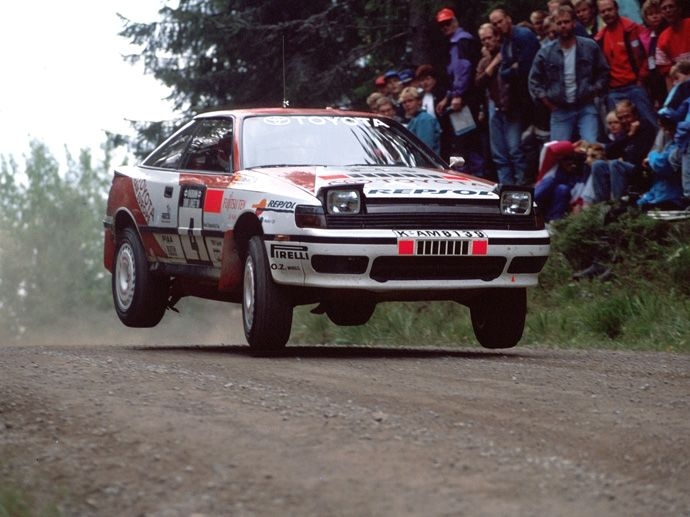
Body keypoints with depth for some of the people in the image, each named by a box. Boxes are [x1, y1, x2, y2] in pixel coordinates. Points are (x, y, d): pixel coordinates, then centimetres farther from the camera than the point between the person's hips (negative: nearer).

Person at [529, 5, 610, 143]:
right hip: (560, 111, 1)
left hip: (586, 108, -1)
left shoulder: (590, 47, 1)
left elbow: (603, 73, 9)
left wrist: (593, 94, 0)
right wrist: (548, 103, 1)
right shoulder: (545, 53, 1)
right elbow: (534, 81, 8)